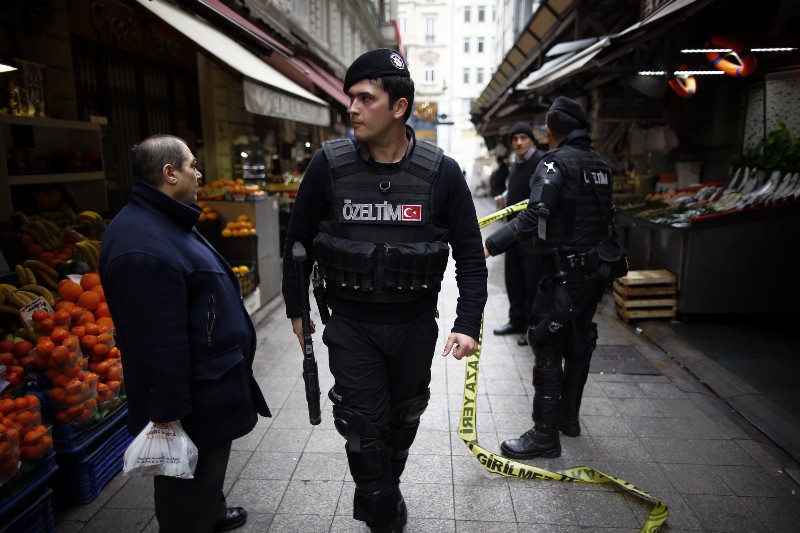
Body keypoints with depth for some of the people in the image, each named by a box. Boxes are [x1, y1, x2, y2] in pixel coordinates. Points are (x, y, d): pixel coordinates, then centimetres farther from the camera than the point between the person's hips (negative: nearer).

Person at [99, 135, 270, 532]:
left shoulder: (166, 223, 9)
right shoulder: (144, 247, -29)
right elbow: (158, 344, -29)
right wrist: (168, 413, -23)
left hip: (210, 385, 11)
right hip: (193, 403, -11)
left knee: (207, 473, 31)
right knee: (186, 500, 9)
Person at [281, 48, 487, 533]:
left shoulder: (441, 172, -11)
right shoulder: (329, 164, -10)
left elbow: (470, 253, -4)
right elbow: (299, 240, 3)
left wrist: (468, 324, -12)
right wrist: (296, 308, 8)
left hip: (415, 325, 1)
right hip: (350, 325, -1)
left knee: (404, 419, 20)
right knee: (364, 428, 4)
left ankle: (389, 489, 51)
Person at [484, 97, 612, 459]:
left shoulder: (555, 162, -14)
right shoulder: (599, 164, 11)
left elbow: (534, 219, -26)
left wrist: (490, 245, -29)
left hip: (565, 272, -9)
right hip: (594, 270, 9)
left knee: (548, 350, -3)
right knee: (579, 344, 18)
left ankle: (545, 435, 3)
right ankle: (568, 417, 33)